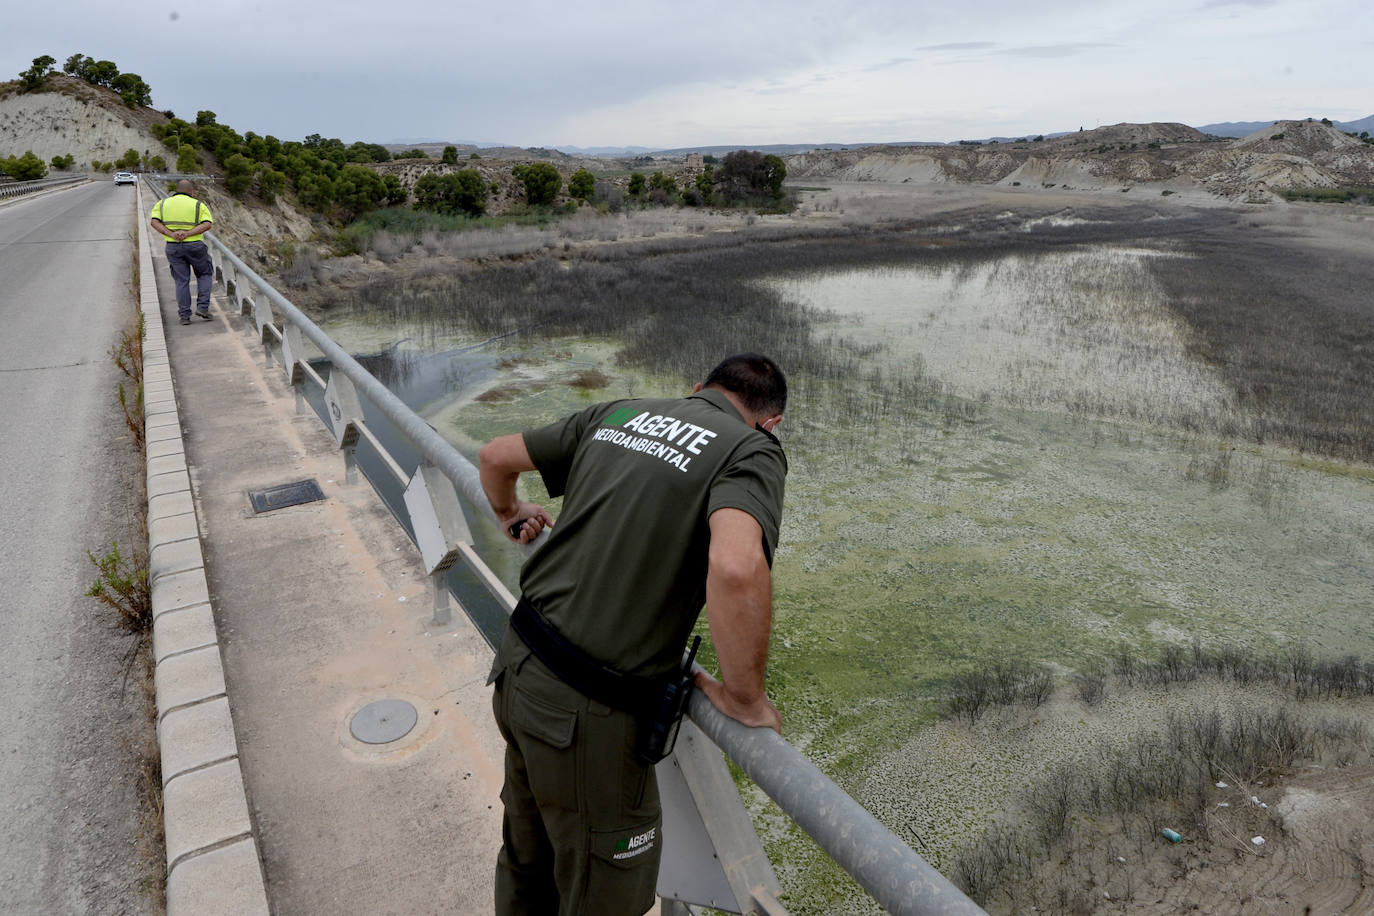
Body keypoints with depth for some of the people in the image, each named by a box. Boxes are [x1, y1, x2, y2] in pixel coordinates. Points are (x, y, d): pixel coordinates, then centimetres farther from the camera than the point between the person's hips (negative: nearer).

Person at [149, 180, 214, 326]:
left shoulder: (163, 203, 9)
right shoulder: (198, 205, 1)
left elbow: (154, 221, -3)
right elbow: (207, 225, -13)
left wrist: (172, 234, -13)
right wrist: (187, 234, -17)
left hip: (173, 247, 3)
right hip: (194, 246, -2)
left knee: (181, 281, 7)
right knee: (205, 274, 16)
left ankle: (184, 315, 4)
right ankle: (202, 307, 2)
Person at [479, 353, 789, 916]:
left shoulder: (616, 414, 7)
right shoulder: (755, 450, -11)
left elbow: (496, 455, 17)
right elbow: (736, 568, -31)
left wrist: (510, 512, 38)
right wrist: (743, 698, -16)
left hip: (517, 662, 7)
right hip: (586, 711, -6)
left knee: (527, 859, 30)